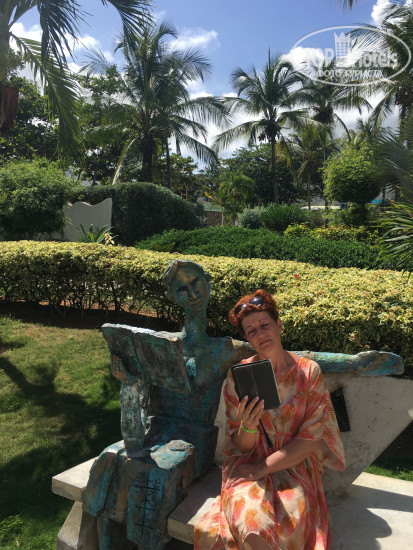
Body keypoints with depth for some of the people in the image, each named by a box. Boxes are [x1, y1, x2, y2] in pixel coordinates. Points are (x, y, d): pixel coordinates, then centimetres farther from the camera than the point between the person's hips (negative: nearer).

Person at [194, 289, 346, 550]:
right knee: (251, 520, -31)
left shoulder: (309, 372, -4)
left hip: (295, 466, 0)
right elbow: (241, 446, 0)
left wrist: (262, 468, -13)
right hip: (249, 466, 0)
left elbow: (311, 439, -6)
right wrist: (248, 427, -24)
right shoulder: (239, 376, -3)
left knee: (289, 521, -30)